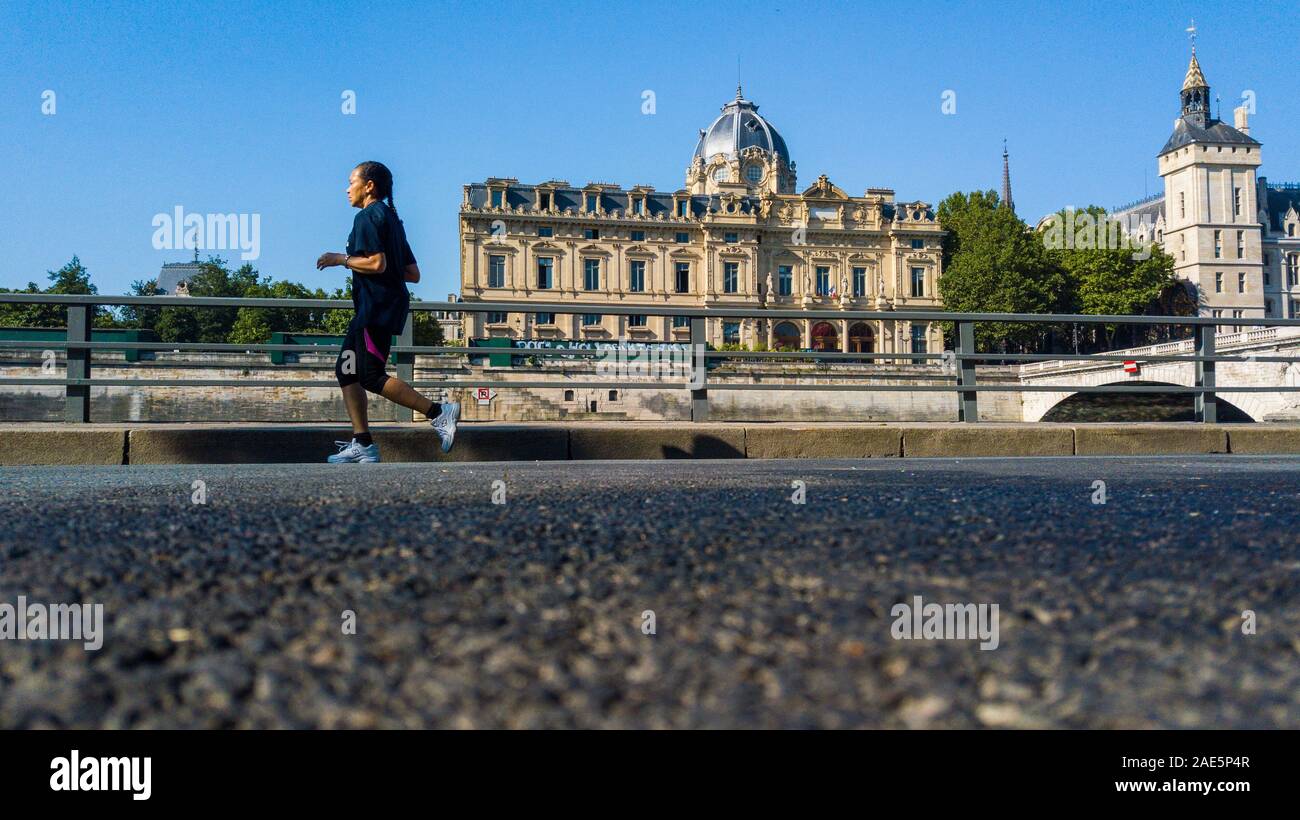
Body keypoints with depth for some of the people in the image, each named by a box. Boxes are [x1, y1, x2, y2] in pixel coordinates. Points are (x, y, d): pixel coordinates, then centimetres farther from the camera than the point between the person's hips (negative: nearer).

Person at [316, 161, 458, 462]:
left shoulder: (367, 217, -7)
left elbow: (376, 263, -20)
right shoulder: (391, 218, 21)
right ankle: (362, 444, 6)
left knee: (372, 377, -11)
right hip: (376, 309, 10)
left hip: (376, 307, -10)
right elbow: (413, 274, 18)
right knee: (346, 371, 9)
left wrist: (342, 259, -7)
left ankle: (439, 411, -12)